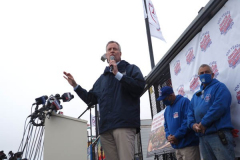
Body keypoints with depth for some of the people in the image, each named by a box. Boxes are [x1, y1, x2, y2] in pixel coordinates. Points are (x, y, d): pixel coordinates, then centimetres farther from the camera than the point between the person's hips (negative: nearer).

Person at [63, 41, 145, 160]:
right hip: (105, 127, 5)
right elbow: (90, 99, 28)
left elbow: (139, 87, -7)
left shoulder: (131, 69, 13)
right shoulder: (102, 78, 28)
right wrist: (75, 85, 19)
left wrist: (118, 74, -8)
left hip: (124, 124, -5)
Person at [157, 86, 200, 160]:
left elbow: (188, 120, -18)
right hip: (177, 146, 8)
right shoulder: (167, 109, 18)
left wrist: (176, 136, -16)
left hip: (189, 144, -7)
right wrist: (168, 135, 1)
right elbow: (166, 125, 23)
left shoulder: (184, 101, -8)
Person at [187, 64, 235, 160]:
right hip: (202, 137, 7)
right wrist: (193, 124, -5)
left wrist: (203, 123, -14)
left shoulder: (219, 87, 2)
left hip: (219, 134, -7)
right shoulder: (196, 95, 23)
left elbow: (219, 106, -14)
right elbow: (190, 112, 17)